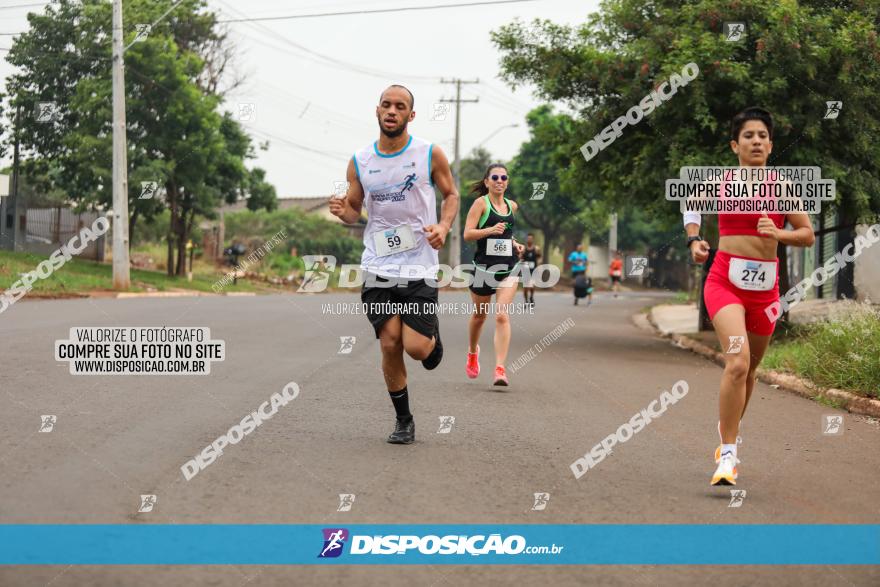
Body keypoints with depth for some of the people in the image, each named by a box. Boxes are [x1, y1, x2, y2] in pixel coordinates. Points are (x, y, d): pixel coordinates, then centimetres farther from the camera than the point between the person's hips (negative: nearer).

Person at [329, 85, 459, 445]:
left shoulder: (430, 155, -2)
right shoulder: (359, 162, 4)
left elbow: (451, 194, 10)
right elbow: (354, 213, 13)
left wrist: (443, 226, -9)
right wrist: (342, 211, -11)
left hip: (419, 267, -2)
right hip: (378, 267, 2)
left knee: (416, 348, -11)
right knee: (390, 344, -5)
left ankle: (433, 338, 28)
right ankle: (403, 420, 14)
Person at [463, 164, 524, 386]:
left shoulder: (512, 206, 11)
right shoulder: (481, 203, -5)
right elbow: (467, 234, -13)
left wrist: (515, 244, 10)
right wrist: (490, 230, -26)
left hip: (508, 269, 2)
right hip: (483, 266, -2)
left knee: (502, 316, -13)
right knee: (479, 315, 15)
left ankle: (500, 368, -18)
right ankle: (472, 352, 45)